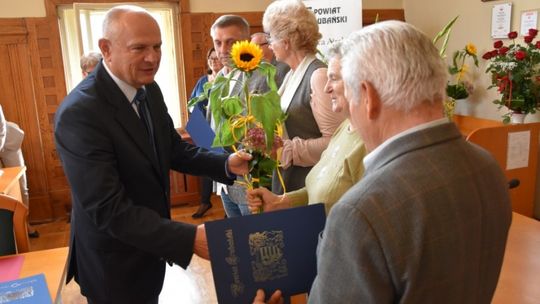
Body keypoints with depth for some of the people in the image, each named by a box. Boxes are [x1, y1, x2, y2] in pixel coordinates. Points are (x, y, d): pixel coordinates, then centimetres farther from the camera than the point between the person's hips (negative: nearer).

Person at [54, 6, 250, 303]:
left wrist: (226, 163, -14)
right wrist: (189, 239, -36)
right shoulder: (79, 113, -29)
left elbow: (174, 149, 3)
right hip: (115, 261, -7)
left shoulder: (149, 90, -4)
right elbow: (108, 210, -31)